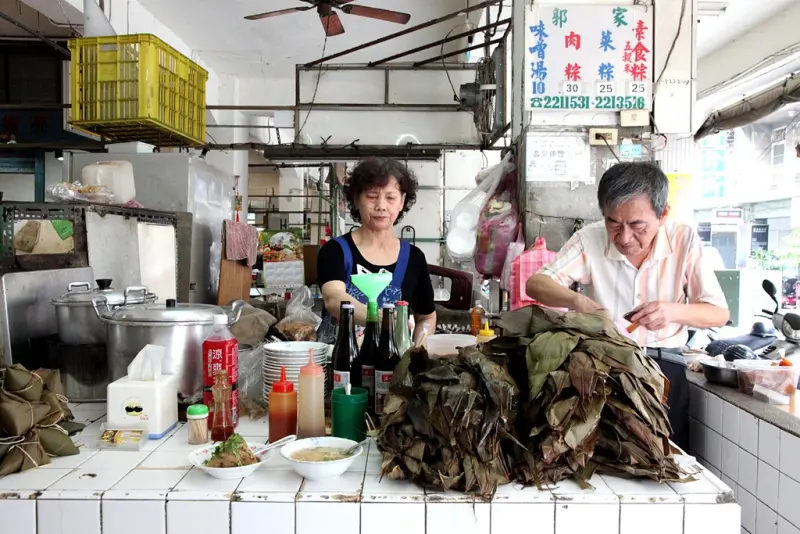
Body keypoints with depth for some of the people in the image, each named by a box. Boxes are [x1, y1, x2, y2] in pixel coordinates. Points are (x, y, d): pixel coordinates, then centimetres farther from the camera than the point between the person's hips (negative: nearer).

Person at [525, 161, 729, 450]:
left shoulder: (685, 241, -8)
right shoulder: (590, 239, -10)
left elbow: (719, 313, -3)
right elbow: (536, 284, -11)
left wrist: (674, 311, -24)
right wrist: (577, 301, -31)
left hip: (664, 369, 1)